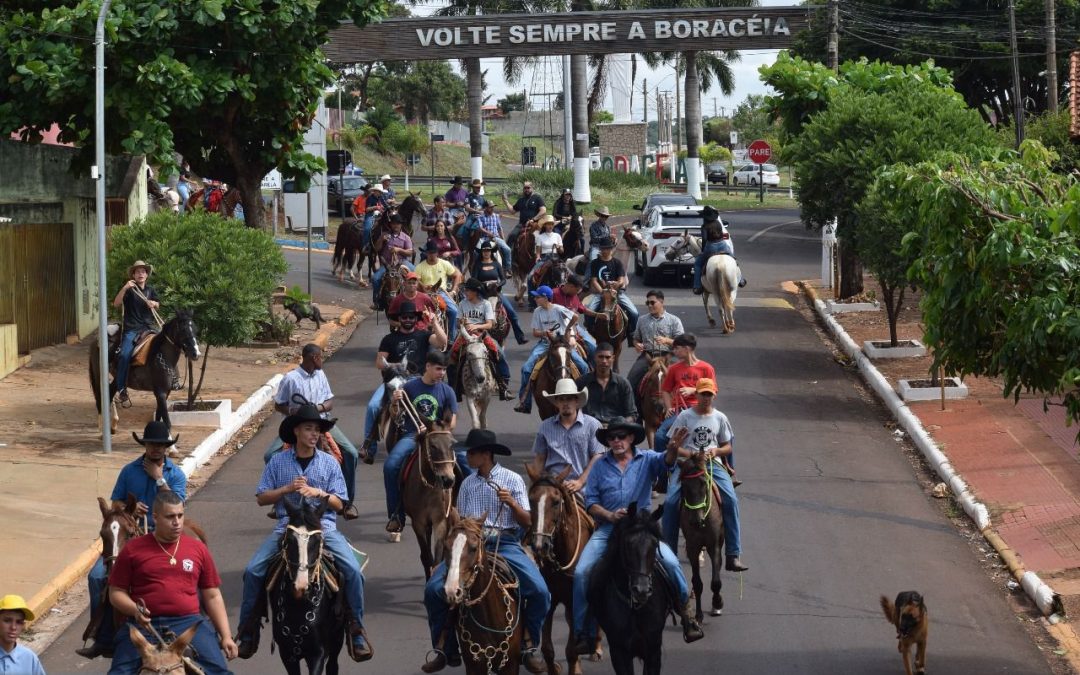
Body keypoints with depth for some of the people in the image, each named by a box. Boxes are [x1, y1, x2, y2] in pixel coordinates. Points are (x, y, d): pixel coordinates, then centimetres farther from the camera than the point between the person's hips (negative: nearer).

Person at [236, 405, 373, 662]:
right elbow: (262, 498, 4)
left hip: (323, 526, 0)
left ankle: (356, 629, -8)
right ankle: (249, 627, 0)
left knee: (353, 570, -22)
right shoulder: (278, 462, 5)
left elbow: (338, 504, 6)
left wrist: (320, 493, -13)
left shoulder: (329, 463, 6)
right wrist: (288, 489, -11)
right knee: (253, 570, -17)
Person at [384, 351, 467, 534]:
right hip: (411, 435, -1)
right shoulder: (410, 387, 4)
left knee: (466, 461, -22)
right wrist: (395, 401, -13)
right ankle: (396, 516, -17)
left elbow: (452, 422, 1)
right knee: (391, 465, -28)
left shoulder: (447, 391, 5)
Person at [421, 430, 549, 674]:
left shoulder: (512, 480, 5)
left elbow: (527, 521, 2)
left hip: (506, 544, -3)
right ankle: (446, 650, 0)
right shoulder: (468, 484, 14)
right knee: (433, 589, -16)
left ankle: (530, 648, -4)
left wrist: (512, 503, -16)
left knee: (539, 591, -25)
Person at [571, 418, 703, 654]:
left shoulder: (647, 460, 5)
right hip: (607, 529, 1)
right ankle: (584, 633, -4)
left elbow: (665, 461, -17)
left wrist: (673, 449, -41)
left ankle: (686, 610, 1)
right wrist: (610, 515, -13)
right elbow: (590, 502, 6)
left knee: (670, 562, -23)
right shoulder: (600, 466, 9)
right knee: (581, 572, -16)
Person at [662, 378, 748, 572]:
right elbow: (672, 446, 3)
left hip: (713, 463, 1)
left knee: (731, 500, -21)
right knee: (671, 502, -22)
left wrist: (716, 451, -6)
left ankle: (733, 556, -20)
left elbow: (727, 447, 17)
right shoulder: (685, 416, 6)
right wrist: (691, 454, -14)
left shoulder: (720, 418, 12)